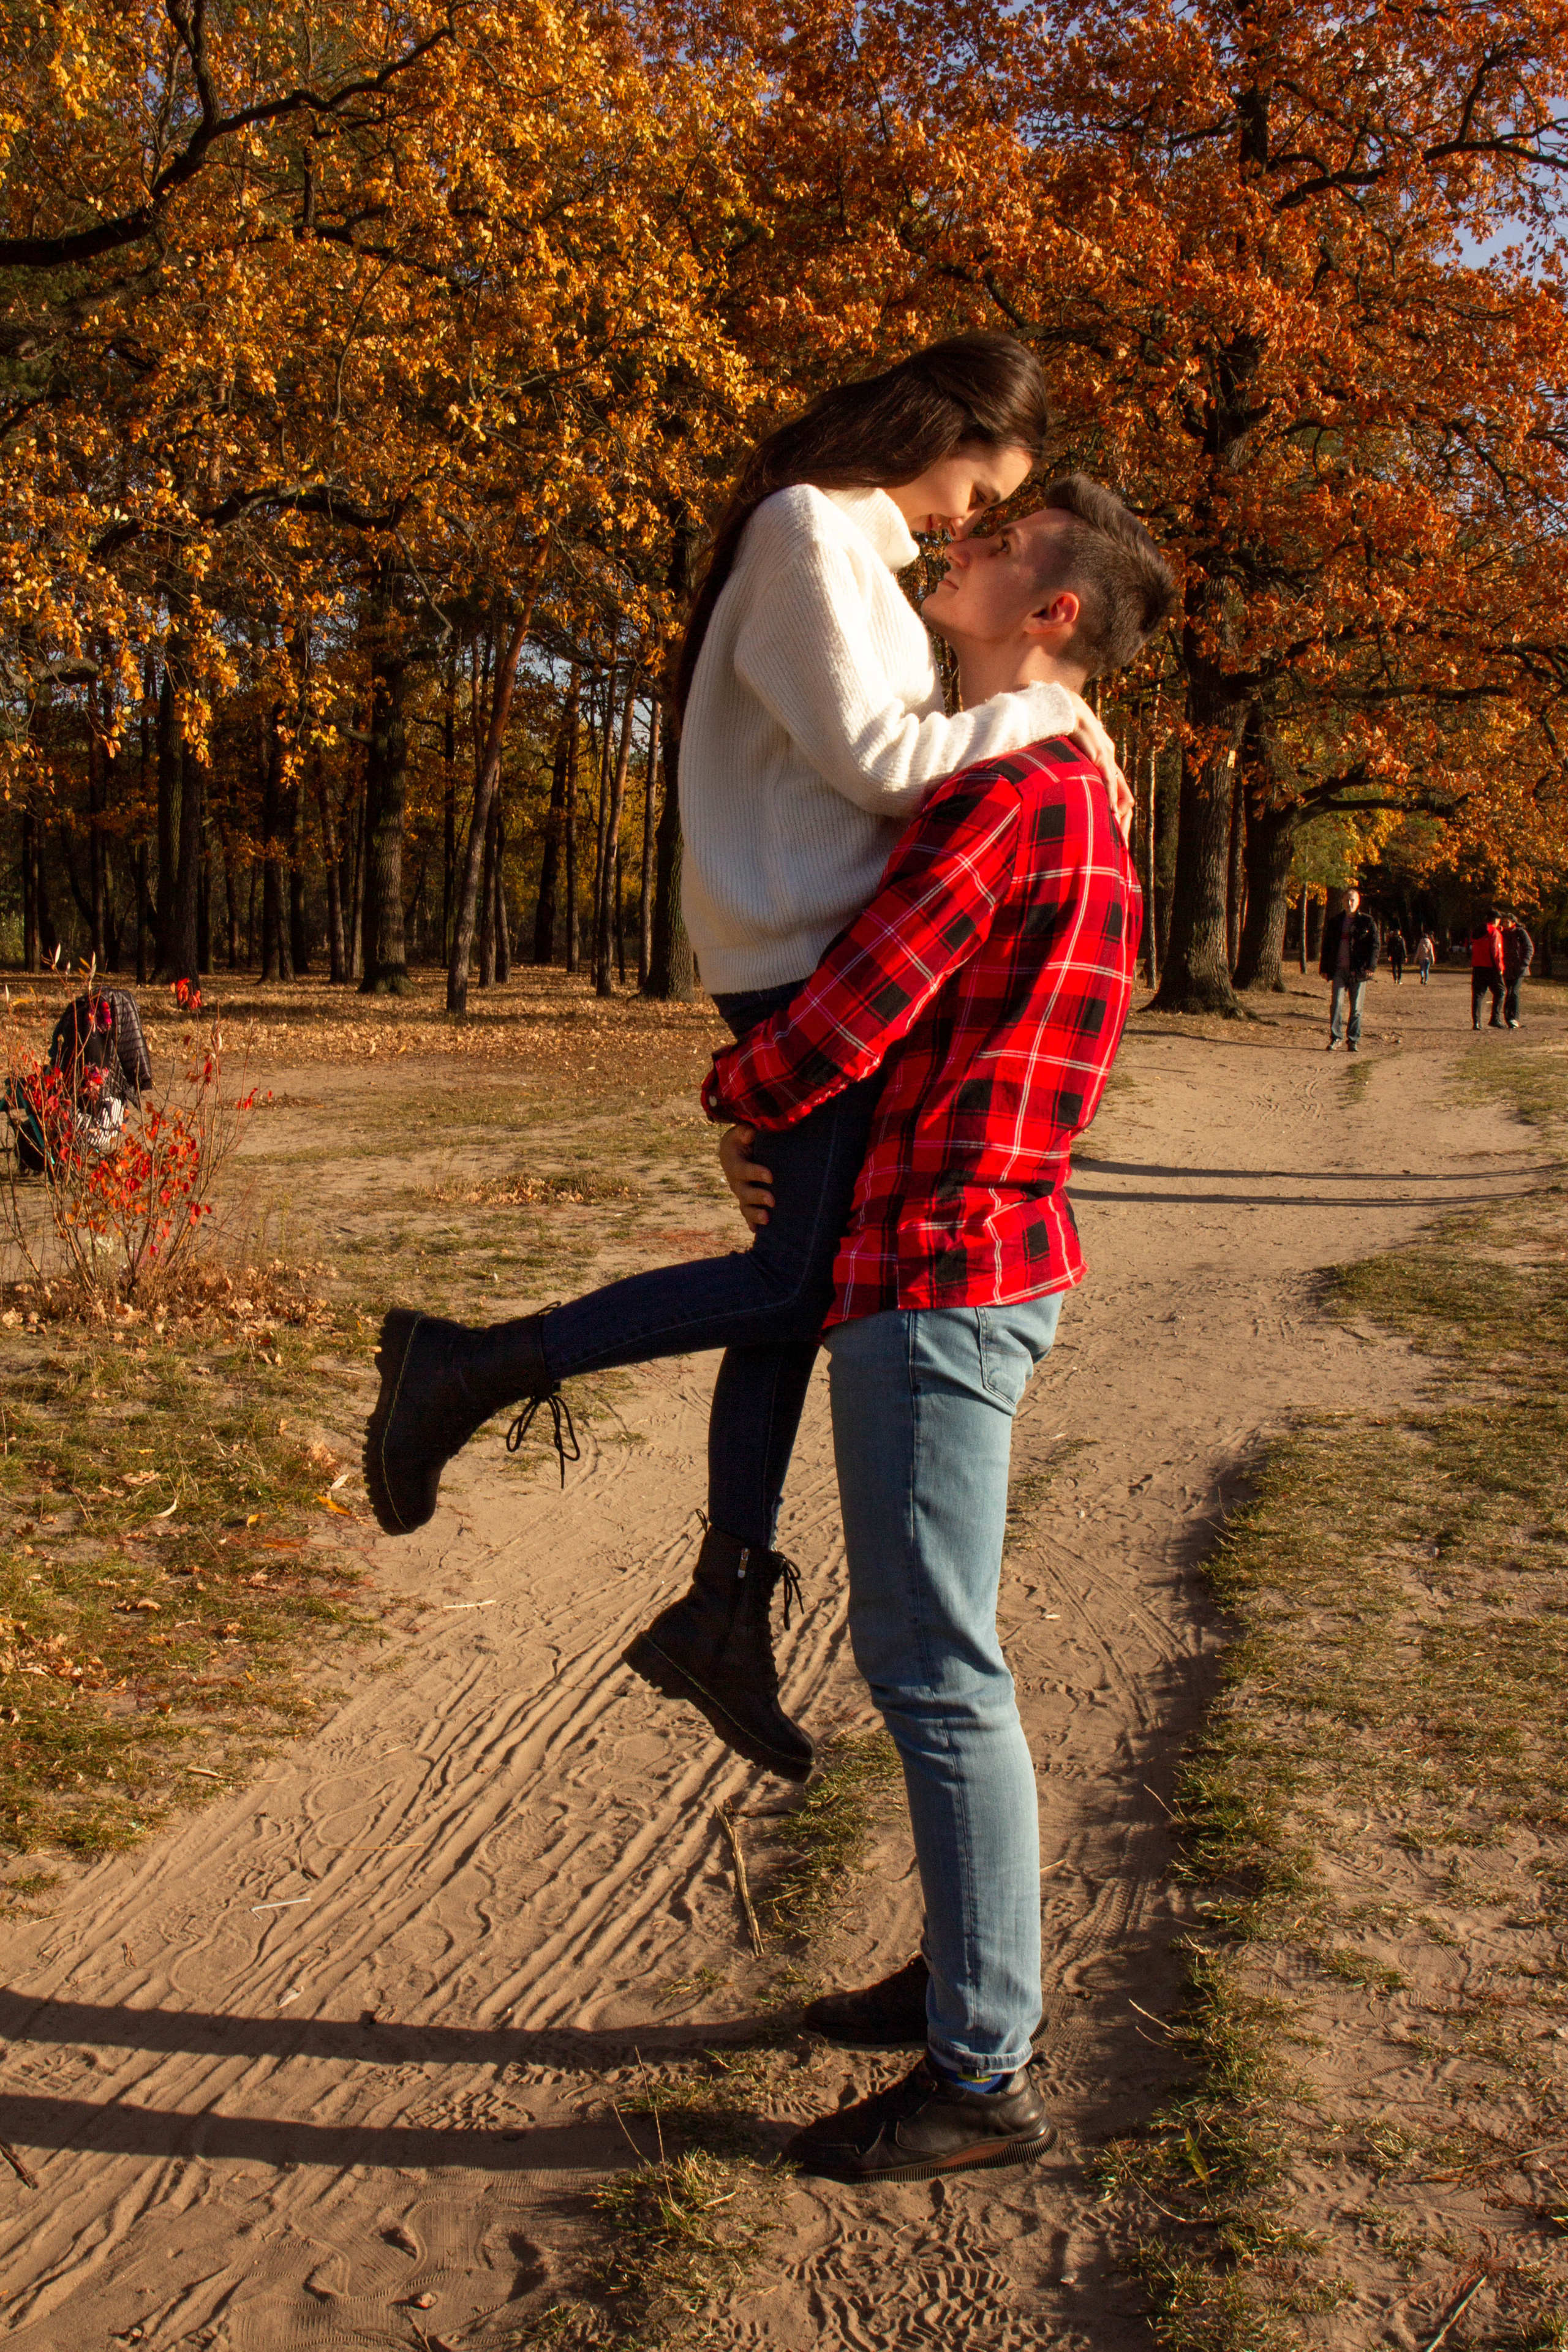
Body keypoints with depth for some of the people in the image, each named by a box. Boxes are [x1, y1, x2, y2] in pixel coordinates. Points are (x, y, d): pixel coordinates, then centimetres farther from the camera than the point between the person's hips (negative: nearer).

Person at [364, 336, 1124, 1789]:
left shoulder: (851, 543, 21)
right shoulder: (810, 533, -10)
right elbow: (871, 757, -16)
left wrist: (1051, 743, 10)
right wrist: (1043, 715, -8)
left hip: (821, 951, 10)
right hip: (811, 955, -10)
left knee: (803, 1273, 9)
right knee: (802, 1277, -10)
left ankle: (726, 1604, 16)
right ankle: (476, 1369, -5)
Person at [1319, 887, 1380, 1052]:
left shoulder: (1367, 922, 4)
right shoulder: (1334, 922, 12)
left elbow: (1374, 945, -1)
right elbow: (1327, 946, 16)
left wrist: (1371, 966, -14)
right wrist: (1324, 968, 10)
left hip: (1359, 971, -1)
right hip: (1339, 970, 2)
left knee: (1356, 1008, 2)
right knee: (1336, 1003, -10)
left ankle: (1353, 1040, 9)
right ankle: (1335, 1037, -3)